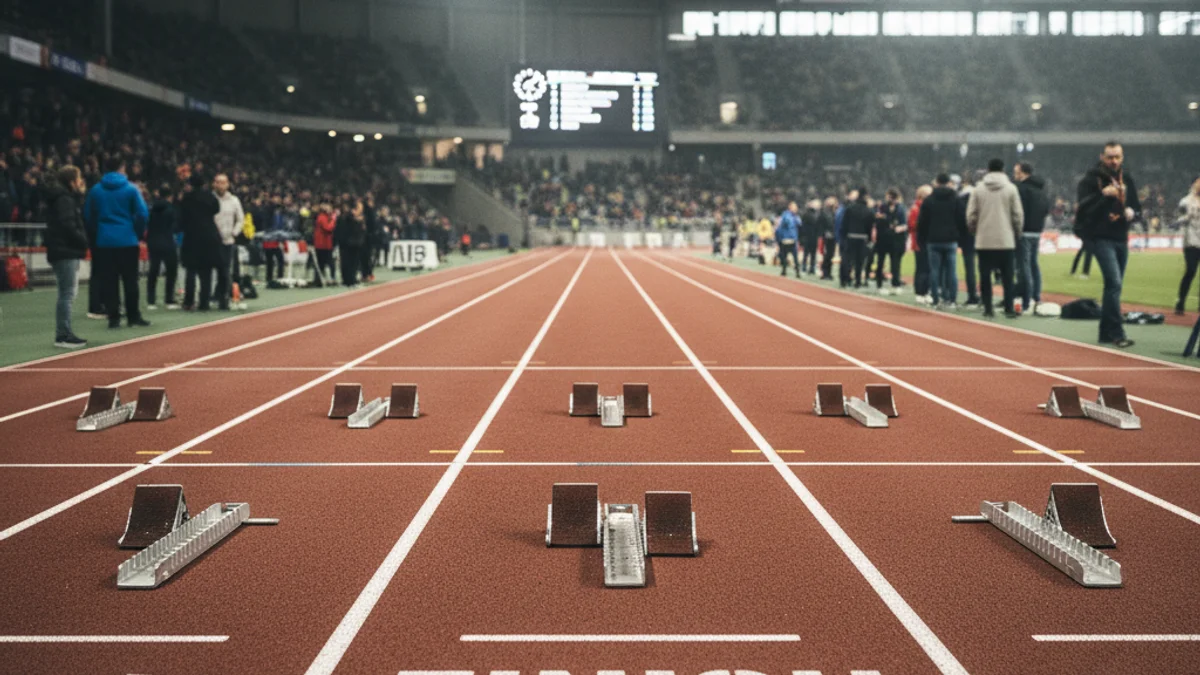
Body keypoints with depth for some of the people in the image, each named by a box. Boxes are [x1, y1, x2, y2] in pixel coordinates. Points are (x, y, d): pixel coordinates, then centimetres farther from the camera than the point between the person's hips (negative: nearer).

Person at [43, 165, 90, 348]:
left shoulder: (67, 197, 18)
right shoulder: (64, 199, -13)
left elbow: (78, 219, 14)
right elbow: (68, 226, -21)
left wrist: (80, 196, 10)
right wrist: (85, 241, -11)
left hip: (66, 251, 11)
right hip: (65, 252, -11)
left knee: (68, 293, 14)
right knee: (67, 294, -10)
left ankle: (64, 333, 18)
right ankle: (63, 336, -11)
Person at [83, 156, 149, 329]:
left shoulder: (95, 190, 3)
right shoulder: (131, 188, -5)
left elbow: (88, 215, 6)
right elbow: (143, 214, -8)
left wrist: (98, 230, 16)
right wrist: (138, 233, 5)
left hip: (104, 241, 2)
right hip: (127, 240, -2)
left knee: (109, 281, 5)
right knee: (130, 280, 6)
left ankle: (113, 317, 4)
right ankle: (133, 316, 9)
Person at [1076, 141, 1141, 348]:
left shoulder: (1127, 179, 13)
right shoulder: (1092, 177, -7)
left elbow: (1137, 207, 19)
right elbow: (1082, 205, -17)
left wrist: (1132, 212, -3)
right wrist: (1103, 194, -29)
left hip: (1121, 239, 7)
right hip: (1101, 237, -7)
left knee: (1113, 286, 11)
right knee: (1114, 283, -18)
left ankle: (1106, 332, 20)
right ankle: (1117, 333, -16)